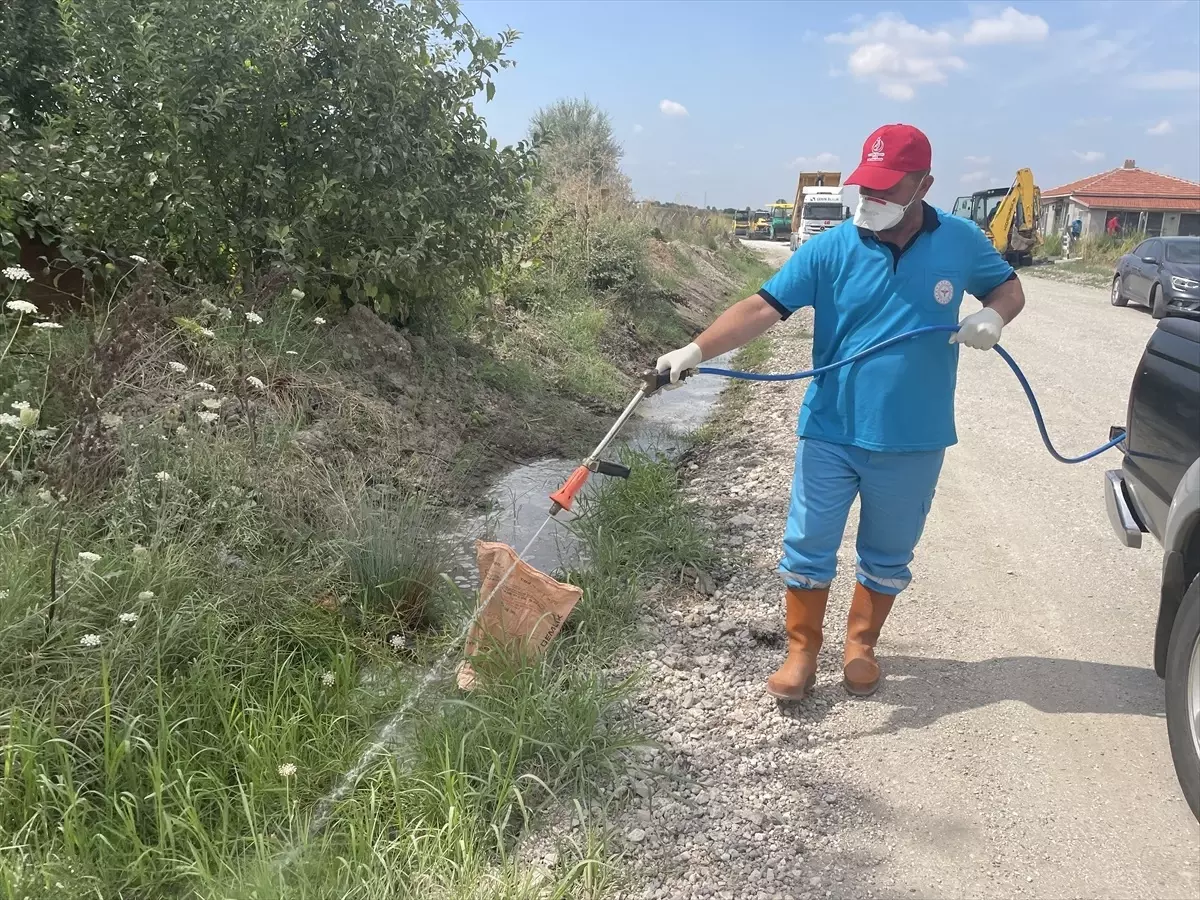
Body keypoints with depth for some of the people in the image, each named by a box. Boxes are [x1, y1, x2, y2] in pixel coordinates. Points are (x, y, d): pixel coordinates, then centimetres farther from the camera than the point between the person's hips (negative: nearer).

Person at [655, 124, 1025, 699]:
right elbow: (763, 307, -16)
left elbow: (1008, 287, 13)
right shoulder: (831, 249, -9)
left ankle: (860, 645, 37)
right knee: (807, 548, 5)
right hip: (830, 433, -1)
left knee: (888, 556, 16)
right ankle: (801, 651, 24)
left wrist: (993, 316, -11)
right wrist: (696, 350, -30)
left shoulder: (961, 242, -3)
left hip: (913, 443, 1)